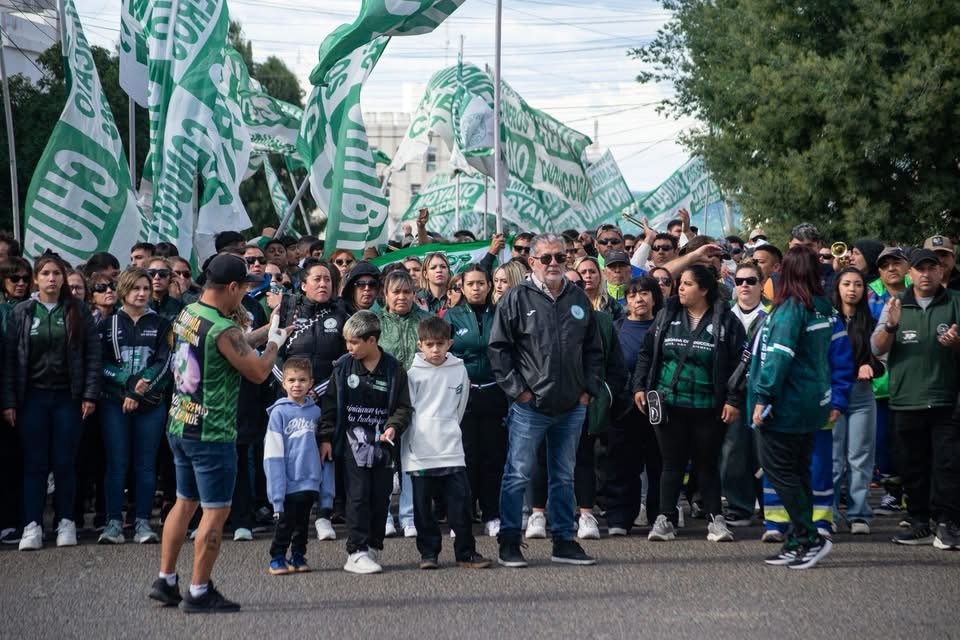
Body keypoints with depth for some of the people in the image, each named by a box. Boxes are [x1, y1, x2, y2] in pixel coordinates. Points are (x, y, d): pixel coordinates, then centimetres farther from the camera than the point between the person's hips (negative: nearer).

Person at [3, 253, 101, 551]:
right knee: (34, 463, 2)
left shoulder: (78, 311, 3)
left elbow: (92, 354, 1)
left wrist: (90, 395, -7)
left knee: (65, 462, 3)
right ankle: (32, 525, 3)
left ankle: (65, 522, 12)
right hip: (32, 397, 1)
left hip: (68, 397, 0)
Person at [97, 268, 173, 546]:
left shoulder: (161, 325, 9)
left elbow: (164, 363, -1)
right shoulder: (108, 324, 8)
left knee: (146, 463, 1)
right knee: (116, 462, -2)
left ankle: (143, 522, 4)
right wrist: (130, 382, -13)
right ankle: (114, 522, 0)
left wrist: (139, 392, -12)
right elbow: (101, 364, 0)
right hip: (114, 402, 0)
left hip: (151, 403, 1)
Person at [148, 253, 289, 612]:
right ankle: (199, 593, 3)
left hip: (180, 425, 9)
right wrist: (274, 343, 6)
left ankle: (165, 581, 23)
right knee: (216, 511, 0)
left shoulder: (186, 315, 7)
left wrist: (264, 332, 20)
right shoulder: (223, 329, -20)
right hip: (211, 433, -9)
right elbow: (258, 372, -11)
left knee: (185, 502, 19)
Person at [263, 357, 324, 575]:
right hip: (288, 482, -4)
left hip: (309, 481, 4)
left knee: (303, 523, 13)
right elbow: (273, 455, -11)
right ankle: (277, 559, 14)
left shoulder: (315, 411, 4)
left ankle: (298, 557, 24)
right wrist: (277, 492, -14)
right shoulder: (279, 412, -9)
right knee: (285, 523, 3)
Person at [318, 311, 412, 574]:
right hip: (353, 442, -1)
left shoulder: (393, 369, 0)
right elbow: (330, 404, 6)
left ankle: (373, 549, 17)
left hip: (383, 443, 1)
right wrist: (326, 437, 0)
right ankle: (357, 552, -7)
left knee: (380, 499, 5)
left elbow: (403, 406, 4)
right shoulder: (343, 367, 2)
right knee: (358, 498, -7)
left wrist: (394, 427, -14)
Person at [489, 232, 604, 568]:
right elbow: (498, 348, -5)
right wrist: (518, 389, -10)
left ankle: (564, 541, 19)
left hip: (572, 408, 5)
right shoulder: (516, 299, -4)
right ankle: (509, 543, 5)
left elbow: (593, 349, 16)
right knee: (518, 474, -2)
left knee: (564, 477, 12)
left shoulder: (579, 300, 10)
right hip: (530, 406, -5)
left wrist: (588, 389, 6)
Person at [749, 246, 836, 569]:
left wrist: (763, 397, -19)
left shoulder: (791, 308, -16)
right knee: (798, 472, 13)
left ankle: (811, 538, -5)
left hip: (787, 405, -8)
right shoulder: (824, 309, 8)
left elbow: (778, 356, -21)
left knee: (779, 470, -2)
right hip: (813, 403, 8)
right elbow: (834, 353, 14)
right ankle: (798, 543, 17)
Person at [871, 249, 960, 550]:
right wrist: (890, 326, -17)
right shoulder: (896, 305, 11)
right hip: (906, 400, 2)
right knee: (913, 466, 6)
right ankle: (920, 523, 13)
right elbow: (877, 348, 3)